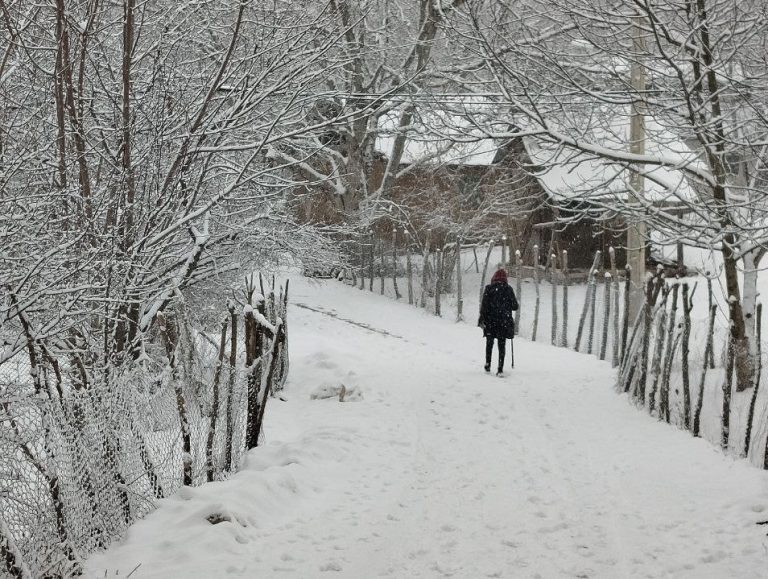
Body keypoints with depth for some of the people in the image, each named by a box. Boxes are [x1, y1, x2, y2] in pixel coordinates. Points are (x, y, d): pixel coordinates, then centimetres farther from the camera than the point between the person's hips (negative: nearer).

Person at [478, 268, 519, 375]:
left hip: (490, 321, 0)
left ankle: (488, 365, 19)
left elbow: (484, 305, -7)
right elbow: (515, 306, 2)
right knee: (502, 345, 5)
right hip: (504, 322, 0)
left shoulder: (489, 288, -3)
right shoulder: (508, 289, -1)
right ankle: (500, 369, -2)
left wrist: (482, 319, -3)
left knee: (489, 344, 18)